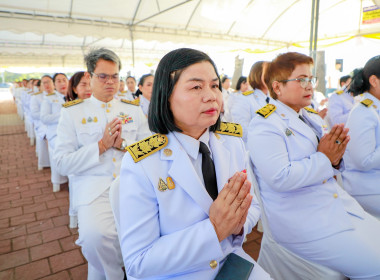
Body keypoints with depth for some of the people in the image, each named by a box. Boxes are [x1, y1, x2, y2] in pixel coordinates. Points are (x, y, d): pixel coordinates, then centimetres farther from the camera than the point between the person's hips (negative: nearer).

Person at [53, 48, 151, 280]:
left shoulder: (133, 110, 13)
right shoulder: (73, 112, 6)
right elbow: (63, 163, 0)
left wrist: (123, 144, -9)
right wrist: (101, 145, -11)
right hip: (95, 188, -2)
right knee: (96, 236, -28)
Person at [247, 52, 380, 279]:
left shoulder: (313, 119, 11)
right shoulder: (264, 126, -16)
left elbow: (326, 168, 18)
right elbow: (280, 178, -26)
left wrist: (335, 159, -6)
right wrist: (323, 158, -16)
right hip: (302, 223, -8)